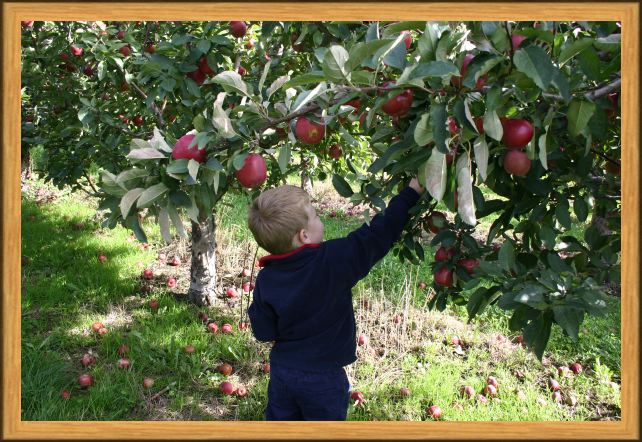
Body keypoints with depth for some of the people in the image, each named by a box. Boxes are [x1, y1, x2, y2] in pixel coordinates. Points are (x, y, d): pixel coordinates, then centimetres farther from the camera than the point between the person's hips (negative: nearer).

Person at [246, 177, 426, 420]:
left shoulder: (265, 279, -12)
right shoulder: (334, 260, -24)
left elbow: (263, 332, -6)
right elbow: (378, 235, -18)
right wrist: (412, 192, -8)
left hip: (282, 373, 4)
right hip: (323, 379, -3)